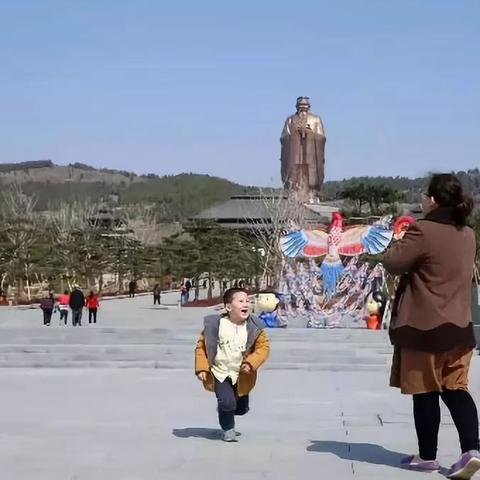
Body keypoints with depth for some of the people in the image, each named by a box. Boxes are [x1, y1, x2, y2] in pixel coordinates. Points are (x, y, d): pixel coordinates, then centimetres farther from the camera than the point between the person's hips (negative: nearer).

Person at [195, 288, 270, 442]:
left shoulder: (254, 327, -9)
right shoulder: (215, 325, -12)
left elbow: (264, 347, -9)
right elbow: (201, 346, -4)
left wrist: (251, 363, -23)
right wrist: (201, 368, -11)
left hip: (242, 375, 3)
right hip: (220, 372, -2)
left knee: (242, 408, 13)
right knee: (227, 402, -19)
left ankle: (226, 413, 49)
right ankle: (228, 429, 11)